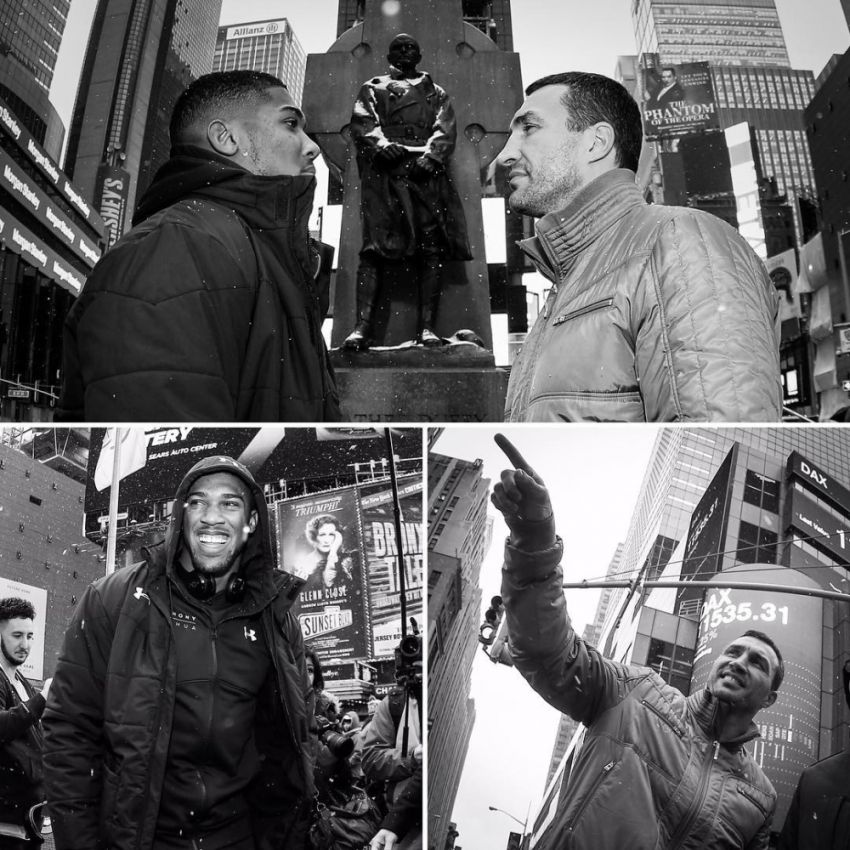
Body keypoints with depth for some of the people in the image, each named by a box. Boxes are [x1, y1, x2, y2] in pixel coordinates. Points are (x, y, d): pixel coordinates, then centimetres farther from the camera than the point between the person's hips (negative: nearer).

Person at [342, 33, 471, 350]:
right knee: (375, 246, -15)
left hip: (426, 170, 2)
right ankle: (363, 327, -22)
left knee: (431, 247, -10)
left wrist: (431, 155, -11)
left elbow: (445, 129, 10)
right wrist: (381, 143, -14)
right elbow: (361, 122, 7)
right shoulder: (372, 88, 26)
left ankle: (427, 328, -13)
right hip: (383, 171, -1)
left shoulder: (435, 92, 28)